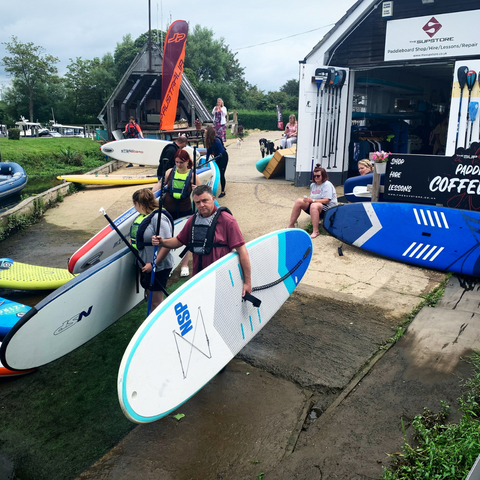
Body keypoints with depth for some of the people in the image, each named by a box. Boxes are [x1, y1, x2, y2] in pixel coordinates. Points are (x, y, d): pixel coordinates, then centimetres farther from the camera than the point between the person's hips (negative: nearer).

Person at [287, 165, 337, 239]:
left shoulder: (327, 185, -9)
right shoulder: (313, 185, 16)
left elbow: (326, 201, -19)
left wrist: (313, 200, -27)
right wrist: (308, 199, 0)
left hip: (328, 208, -7)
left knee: (314, 206, -39)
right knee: (299, 201, -11)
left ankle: (316, 231, -40)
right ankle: (291, 225, -8)